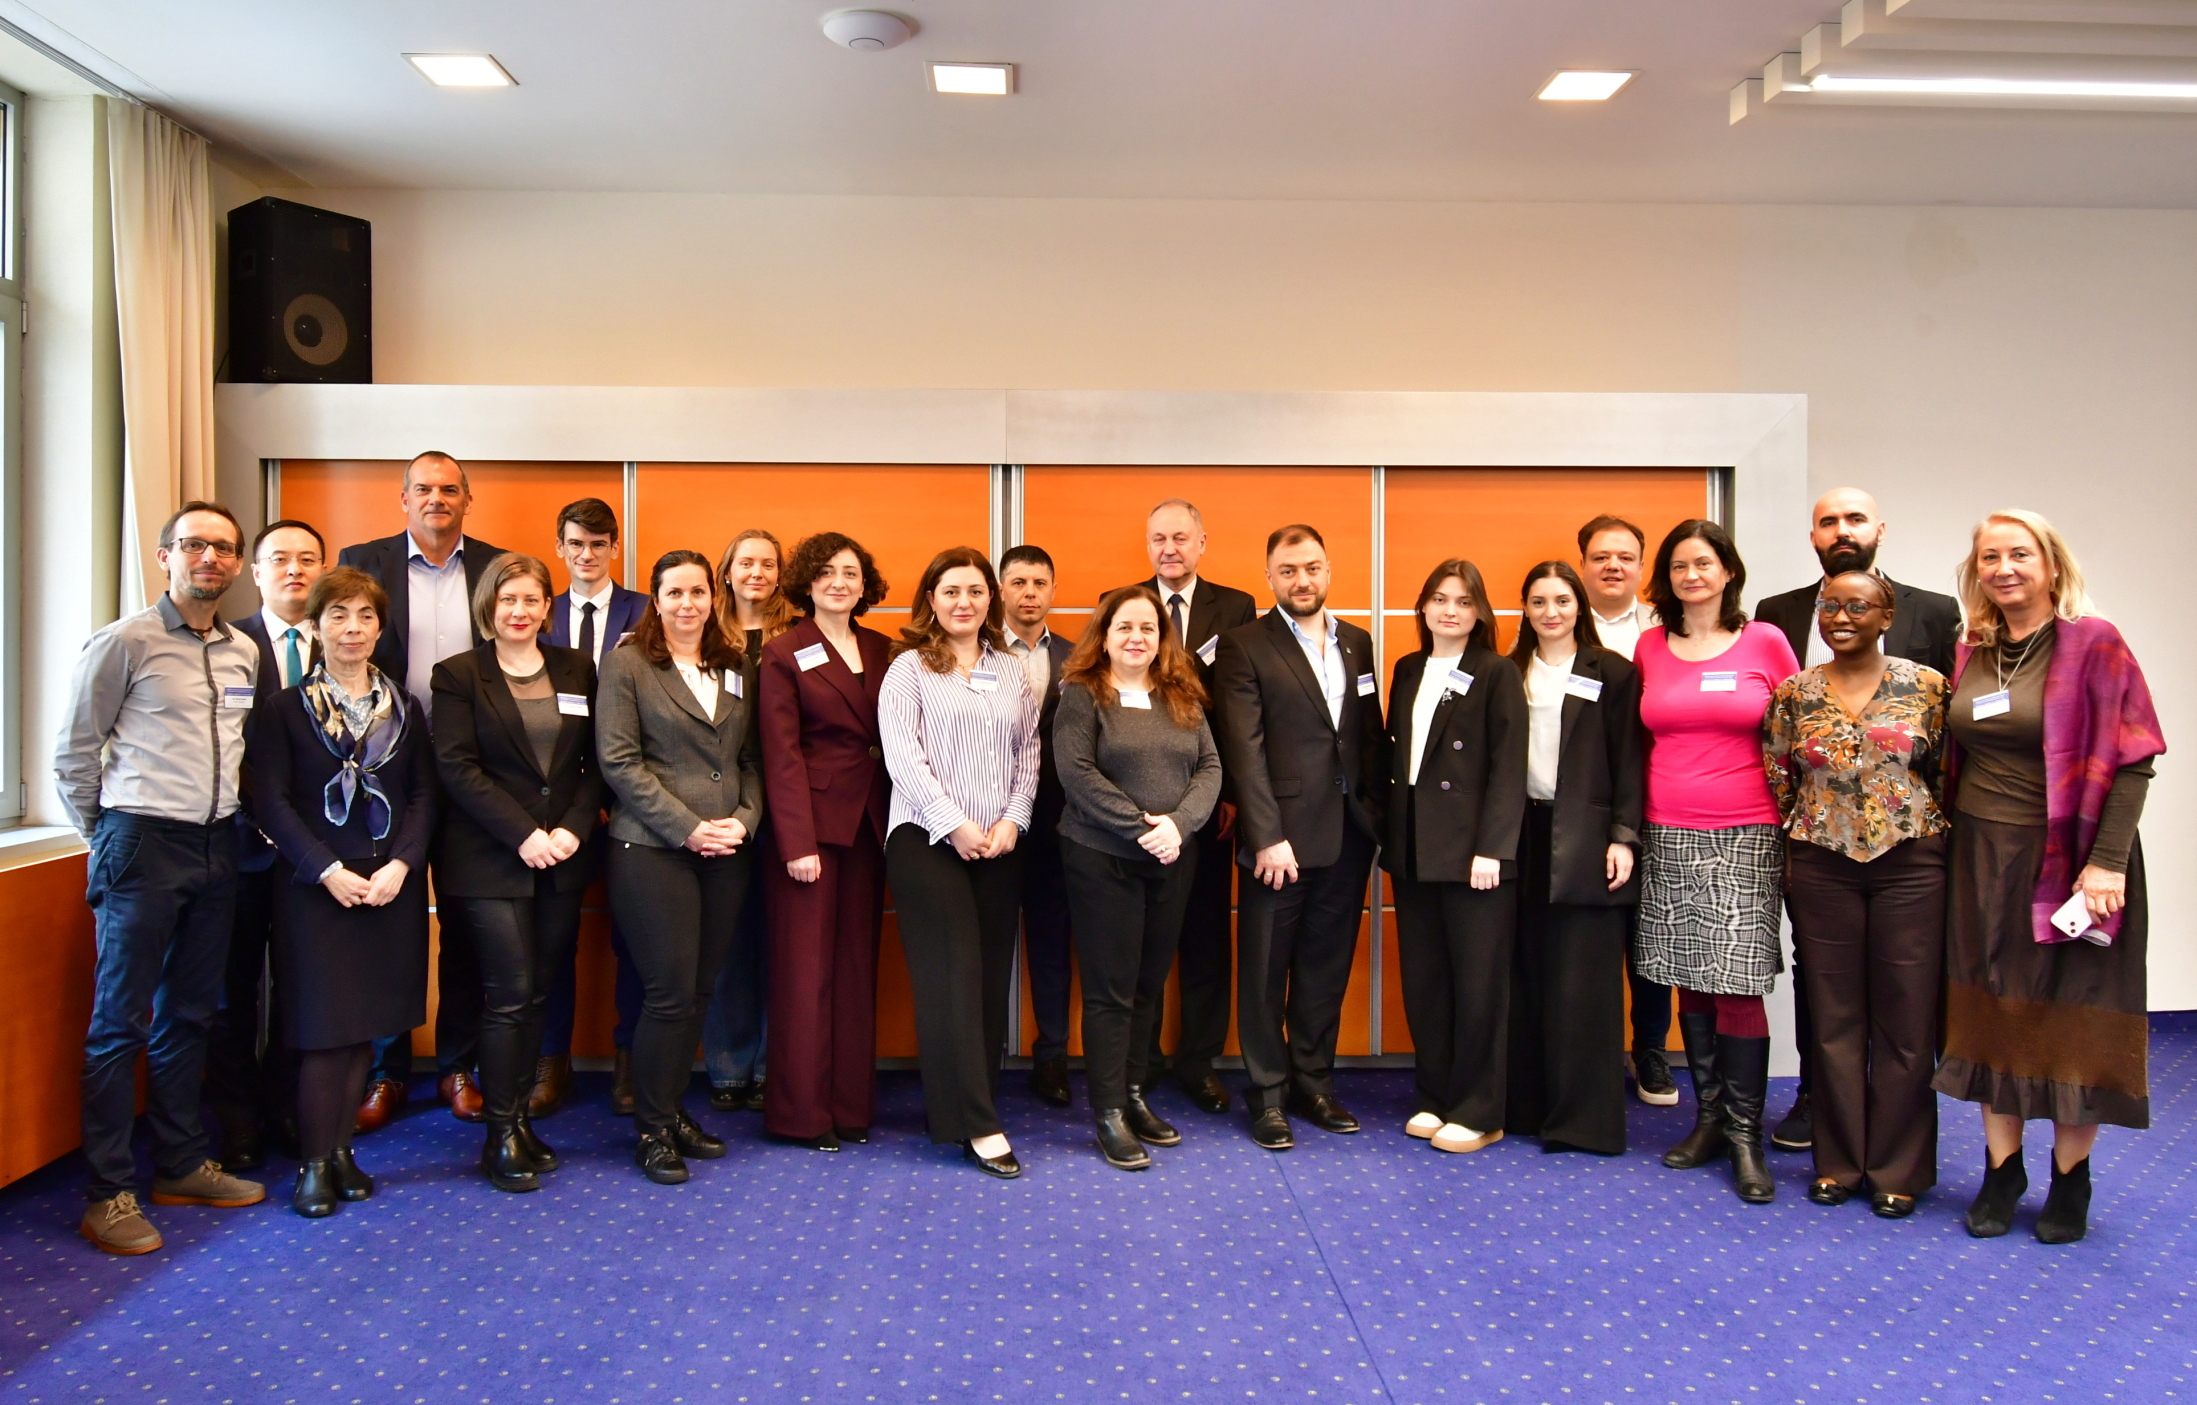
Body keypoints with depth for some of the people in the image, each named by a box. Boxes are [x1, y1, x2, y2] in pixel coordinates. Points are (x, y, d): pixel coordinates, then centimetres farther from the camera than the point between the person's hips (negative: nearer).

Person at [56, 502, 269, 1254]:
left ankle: (182, 1165, 26)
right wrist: (106, 836, 3)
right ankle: (108, 1193, 8)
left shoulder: (244, 653, 9)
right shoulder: (124, 642, -7)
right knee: (120, 1022, 0)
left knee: (189, 1015, 15)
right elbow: (74, 753, -3)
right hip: (142, 846, -6)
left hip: (216, 847, 6)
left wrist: (227, 821, 10)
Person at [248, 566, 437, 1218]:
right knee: (324, 1026, -3)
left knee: (366, 1024, 6)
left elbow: (424, 794, 6)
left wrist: (401, 864, -9)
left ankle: (341, 1150, 17)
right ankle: (314, 1163, 7)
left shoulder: (404, 706, 10)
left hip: (390, 883, 3)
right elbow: (270, 801, -5)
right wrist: (328, 870, -14)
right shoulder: (286, 707, 1)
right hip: (314, 885, -3)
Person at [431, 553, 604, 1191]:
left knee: (539, 992, 7)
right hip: (490, 861, -3)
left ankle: (520, 1117, 17)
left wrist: (573, 829, -7)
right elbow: (456, 767, -7)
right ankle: (501, 1135, 6)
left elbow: (595, 762, 8)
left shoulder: (577, 669, 11)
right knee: (509, 993, -5)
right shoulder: (459, 675, 1)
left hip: (562, 857, 4)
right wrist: (522, 834, -14)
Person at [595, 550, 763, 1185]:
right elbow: (618, 761, -9)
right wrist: (688, 828, -14)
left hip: (726, 852, 5)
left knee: (700, 990, 9)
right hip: (652, 848, -5)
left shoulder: (736, 667, 12)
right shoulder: (628, 662, -2)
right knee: (671, 992, -3)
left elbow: (752, 757, 13)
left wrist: (743, 818, -5)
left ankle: (672, 1109, 23)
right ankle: (651, 1130, 11)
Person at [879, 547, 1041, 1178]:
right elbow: (903, 756, -8)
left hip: (998, 844, 5)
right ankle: (976, 1123, -4)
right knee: (952, 977, -6)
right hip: (928, 840, -4)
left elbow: (1028, 752, 10)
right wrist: (955, 824, -13)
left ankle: (972, 1102, 15)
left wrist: (1011, 820, -4)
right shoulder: (909, 669, 1)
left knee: (991, 977, 5)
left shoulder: (1011, 671, 14)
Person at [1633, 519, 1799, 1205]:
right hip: (1668, 837, 3)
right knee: (1690, 982, 8)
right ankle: (1709, 1116, 21)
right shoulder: (1650, 648, 8)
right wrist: (1629, 825, 6)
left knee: (1737, 984, -6)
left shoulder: (1765, 642, 1)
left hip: (1746, 837, -3)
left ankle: (1745, 1134, 6)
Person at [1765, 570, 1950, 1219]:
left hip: (1910, 865, -1)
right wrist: (1794, 854, 8)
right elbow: (1778, 782, 11)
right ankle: (1839, 1162, 20)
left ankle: (1898, 1169, 17)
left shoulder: (1927, 686, 0)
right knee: (1833, 1017, 7)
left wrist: (1925, 838, 2)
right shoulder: (1794, 693, 5)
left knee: (1906, 1018, 3)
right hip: (1821, 867, 1)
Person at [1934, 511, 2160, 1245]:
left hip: (2067, 858, -4)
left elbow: (2132, 759, -12)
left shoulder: (2093, 644, -8)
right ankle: (2001, 1172, 22)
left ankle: (2070, 1179, 20)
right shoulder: (1970, 653, 7)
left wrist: (2107, 861, -19)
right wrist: (1954, 841, 7)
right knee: (1992, 1014, 10)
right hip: (1982, 857, 5)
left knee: (2073, 1016, 4)